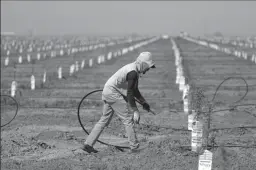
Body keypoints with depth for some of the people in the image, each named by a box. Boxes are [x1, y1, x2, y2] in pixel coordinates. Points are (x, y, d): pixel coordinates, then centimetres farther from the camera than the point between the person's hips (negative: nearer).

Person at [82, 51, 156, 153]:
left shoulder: (134, 69, 13)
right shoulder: (133, 72, -18)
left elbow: (134, 90, 24)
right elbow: (130, 93, -20)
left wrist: (144, 103, 21)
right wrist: (135, 110, -17)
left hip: (107, 91, 10)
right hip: (113, 93, -10)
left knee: (104, 120, 12)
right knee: (128, 118, -6)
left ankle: (88, 144, 11)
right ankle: (134, 147, -4)